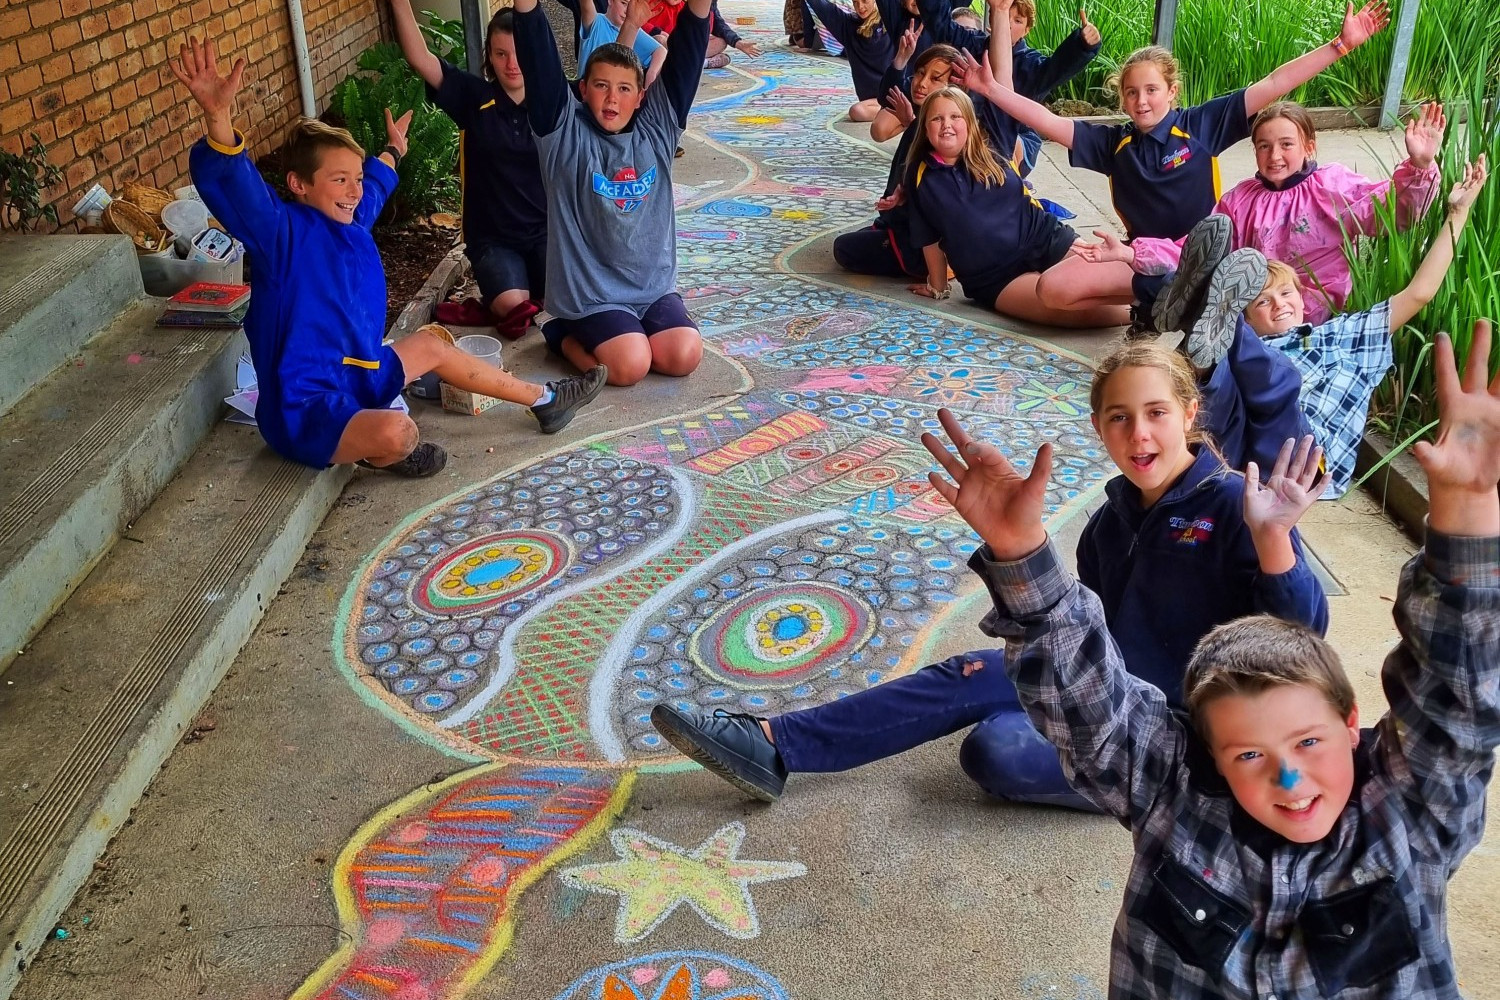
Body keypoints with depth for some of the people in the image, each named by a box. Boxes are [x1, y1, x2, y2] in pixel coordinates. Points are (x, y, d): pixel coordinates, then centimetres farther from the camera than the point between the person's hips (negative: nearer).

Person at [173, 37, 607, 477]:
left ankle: (544, 400, 42)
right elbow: (235, 184, -39)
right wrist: (218, 114, -56)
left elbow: (373, 185, 31)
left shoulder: (351, 220, 7)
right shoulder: (284, 231, -18)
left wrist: (392, 152, 50)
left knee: (430, 345, 24)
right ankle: (377, 453, 4)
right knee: (396, 431, -37)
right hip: (306, 411, -10)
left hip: (355, 378, 10)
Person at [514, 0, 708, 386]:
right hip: (591, 291, -4)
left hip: (654, 284, 4)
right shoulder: (566, 135, -7)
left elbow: (684, 56, -6)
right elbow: (540, 61, -19)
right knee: (630, 366, -22)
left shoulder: (657, 130, 2)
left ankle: (600, 337, 15)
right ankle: (567, 336, 10)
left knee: (684, 357, -14)